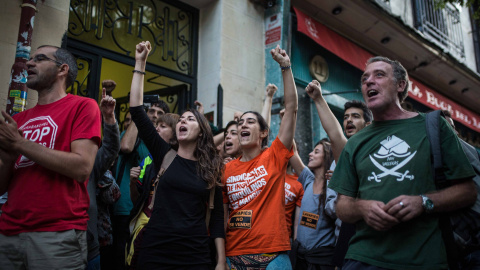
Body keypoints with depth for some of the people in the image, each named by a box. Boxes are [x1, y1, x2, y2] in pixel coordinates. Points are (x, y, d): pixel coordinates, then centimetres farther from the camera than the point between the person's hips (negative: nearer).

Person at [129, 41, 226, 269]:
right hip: (154, 250, 1)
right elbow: (136, 111, -3)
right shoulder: (164, 154, 3)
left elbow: (217, 216, 3)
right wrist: (140, 64, -4)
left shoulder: (211, 169, 2)